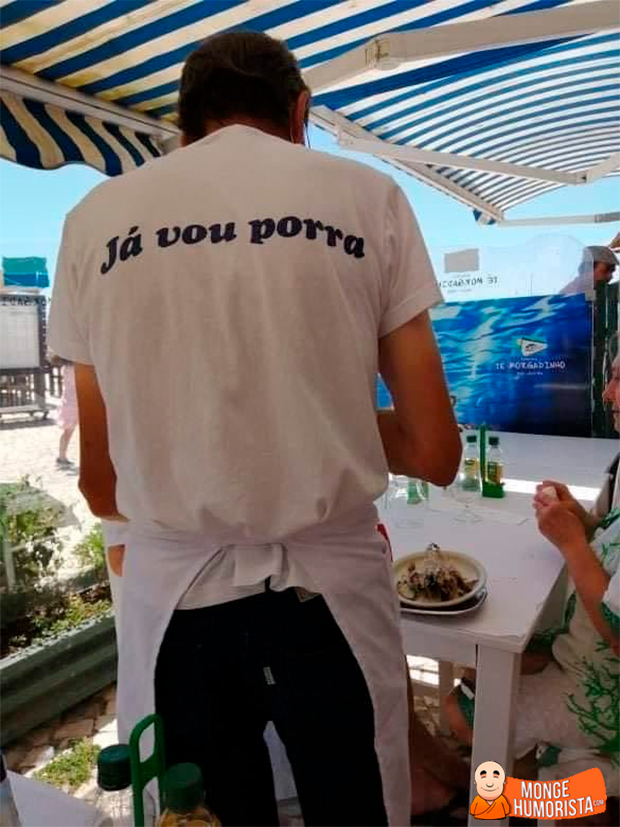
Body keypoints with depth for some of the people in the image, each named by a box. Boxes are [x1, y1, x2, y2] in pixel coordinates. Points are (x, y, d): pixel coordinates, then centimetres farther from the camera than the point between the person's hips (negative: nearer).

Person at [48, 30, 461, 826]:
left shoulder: (96, 216, 3)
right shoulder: (369, 196, 0)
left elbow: (101, 489, 6)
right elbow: (435, 455, -1)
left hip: (174, 595, 2)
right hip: (330, 590, 0)